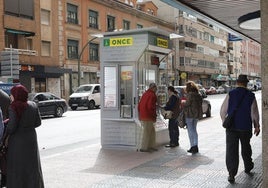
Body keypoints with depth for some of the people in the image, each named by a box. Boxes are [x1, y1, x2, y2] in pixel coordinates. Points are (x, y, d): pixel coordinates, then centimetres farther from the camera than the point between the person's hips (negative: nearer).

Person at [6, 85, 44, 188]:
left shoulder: (13, 108, -17)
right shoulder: (33, 105, 0)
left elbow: (12, 127, -20)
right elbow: (38, 122, 4)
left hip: (17, 141, -5)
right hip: (31, 139, 5)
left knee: (17, 168, 7)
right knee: (32, 166, 16)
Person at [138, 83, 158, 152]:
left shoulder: (144, 94, 15)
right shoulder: (152, 95, -11)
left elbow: (139, 106, 16)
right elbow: (150, 107, -21)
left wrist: (140, 115, 21)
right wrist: (154, 116, -10)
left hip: (142, 117, 9)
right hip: (148, 117, -9)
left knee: (152, 131, 17)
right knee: (147, 132, -2)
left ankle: (151, 146, 21)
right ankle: (144, 148, 2)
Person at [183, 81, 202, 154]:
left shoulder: (190, 94, -14)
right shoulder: (199, 95, 9)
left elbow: (187, 103, -17)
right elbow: (200, 104, 12)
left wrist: (183, 103, 3)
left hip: (190, 113, -8)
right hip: (197, 114, 8)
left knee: (190, 130, -1)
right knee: (194, 129, 16)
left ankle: (193, 146, -4)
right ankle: (196, 146, 17)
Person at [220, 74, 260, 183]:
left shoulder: (230, 94, -5)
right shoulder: (251, 96, -4)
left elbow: (223, 111, -3)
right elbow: (254, 113, -2)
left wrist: (224, 121, 14)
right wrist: (257, 126, 9)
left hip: (231, 127, -1)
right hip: (246, 127, 1)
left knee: (231, 150, 0)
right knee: (246, 148, 21)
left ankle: (231, 174, -6)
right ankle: (248, 167, 38)